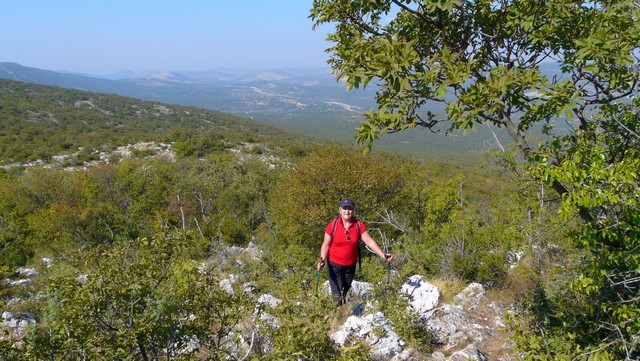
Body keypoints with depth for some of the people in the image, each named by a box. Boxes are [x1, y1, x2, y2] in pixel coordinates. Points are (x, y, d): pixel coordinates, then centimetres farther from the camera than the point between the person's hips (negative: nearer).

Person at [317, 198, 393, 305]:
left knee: (345, 293, 15)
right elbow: (326, 245, -5)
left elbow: (370, 242, -9)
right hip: (334, 264, -2)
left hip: (350, 265, 3)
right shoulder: (333, 225, -10)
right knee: (337, 295, -10)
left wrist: (383, 255, -19)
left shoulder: (358, 225, -5)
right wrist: (322, 259, -20)